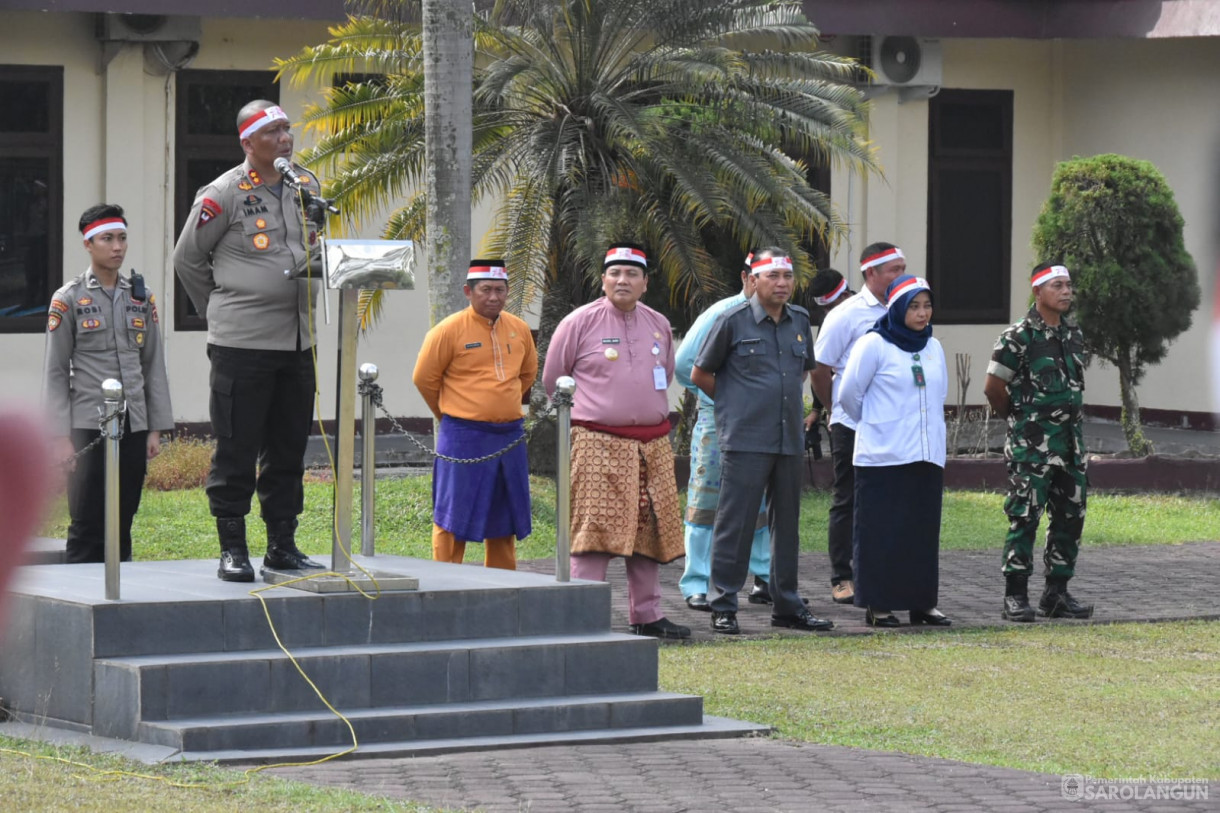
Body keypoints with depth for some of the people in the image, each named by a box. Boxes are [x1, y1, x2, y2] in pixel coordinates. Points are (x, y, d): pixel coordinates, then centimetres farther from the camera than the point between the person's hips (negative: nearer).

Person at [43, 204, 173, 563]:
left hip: (134, 426, 4)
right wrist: (61, 436, -7)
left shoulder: (141, 297, 11)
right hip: (89, 424, -4)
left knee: (123, 520, 6)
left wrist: (156, 429, 6)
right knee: (87, 525, -4)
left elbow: (154, 366, 12)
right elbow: (55, 372, -1)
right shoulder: (68, 299, 0)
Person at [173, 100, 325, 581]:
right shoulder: (224, 195, -8)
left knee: (289, 448, 9)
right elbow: (187, 258, 2)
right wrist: (220, 309, 8)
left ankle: (283, 546, 16)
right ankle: (232, 550, 2)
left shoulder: (306, 186, 11)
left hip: (298, 340, 6)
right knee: (236, 449, -3)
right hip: (241, 342, -6)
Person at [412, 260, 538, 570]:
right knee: (453, 520, -2)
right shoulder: (449, 330, -8)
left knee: (504, 520, 11)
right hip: (464, 439, -5)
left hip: (510, 436, 5)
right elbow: (424, 378, 0)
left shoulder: (519, 329, 7)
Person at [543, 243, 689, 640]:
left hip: (652, 443, 6)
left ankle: (646, 615, 16)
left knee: (650, 531, 8)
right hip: (599, 443, -5)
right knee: (595, 530, -12)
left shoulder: (659, 325, 11)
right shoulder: (580, 322, -4)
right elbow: (552, 380, 6)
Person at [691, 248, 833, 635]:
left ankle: (787, 606, 17)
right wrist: (735, 402, 9)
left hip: (789, 440, 6)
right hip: (744, 440, -6)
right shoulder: (733, 321, -4)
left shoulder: (800, 321, 12)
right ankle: (723, 607, 0)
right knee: (735, 523, -5)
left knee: (786, 523, 10)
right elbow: (700, 374, 4)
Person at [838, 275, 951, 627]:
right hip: (883, 456, -5)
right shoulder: (874, 345, -6)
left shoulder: (933, 347, 13)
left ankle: (922, 602, 13)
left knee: (924, 531, 6)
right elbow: (849, 394, -3)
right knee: (882, 532, -3)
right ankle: (878, 605, 1)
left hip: (927, 456, 6)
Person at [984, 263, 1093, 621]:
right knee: (1024, 518, -7)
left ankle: (1057, 594, 16)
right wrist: (1017, 418, 5)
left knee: (1070, 517, 8)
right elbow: (993, 387, -7)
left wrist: (1070, 415, 16)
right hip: (1031, 444, -7)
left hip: (1070, 441, 7)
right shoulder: (1019, 336, -10)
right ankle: (1015, 598, -3)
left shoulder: (1074, 335, 11)